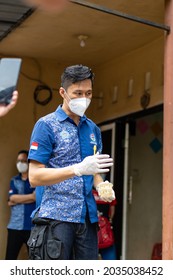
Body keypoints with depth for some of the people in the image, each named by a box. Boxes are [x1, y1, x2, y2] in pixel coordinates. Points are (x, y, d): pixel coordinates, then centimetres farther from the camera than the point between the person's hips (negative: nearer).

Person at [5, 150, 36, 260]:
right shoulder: (14, 181, 14)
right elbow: (12, 199, -2)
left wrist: (17, 199, -8)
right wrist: (31, 196, -6)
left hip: (33, 226, -2)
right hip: (15, 226, 3)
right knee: (10, 258, 0)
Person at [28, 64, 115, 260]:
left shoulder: (93, 129, 14)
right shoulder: (46, 125, -4)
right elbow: (34, 177, -11)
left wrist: (101, 186, 0)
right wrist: (79, 169, -23)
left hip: (88, 216, 6)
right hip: (57, 216, -5)